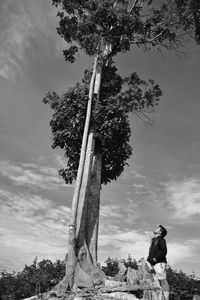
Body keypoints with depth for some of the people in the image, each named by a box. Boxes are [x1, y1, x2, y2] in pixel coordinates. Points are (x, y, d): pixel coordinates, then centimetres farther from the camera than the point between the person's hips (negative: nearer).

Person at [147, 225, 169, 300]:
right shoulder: (153, 240, 21)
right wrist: (149, 259, 9)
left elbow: (164, 251, -14)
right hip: (153, 264, 8)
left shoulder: (161, 239, -1)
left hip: (159, 263, -8)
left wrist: (156, 258, -16)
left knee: (163, 281, -7)